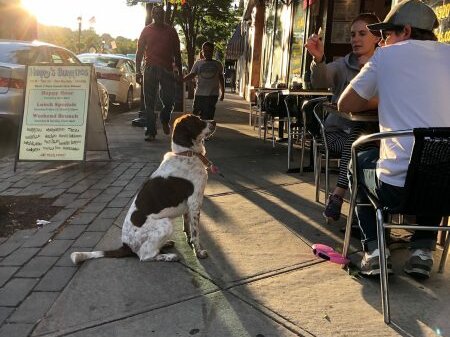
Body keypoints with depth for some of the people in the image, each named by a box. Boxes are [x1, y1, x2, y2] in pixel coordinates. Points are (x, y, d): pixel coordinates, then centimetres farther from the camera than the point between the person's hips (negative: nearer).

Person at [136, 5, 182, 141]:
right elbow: (140, 51, 8)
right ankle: (150, 131, 6)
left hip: (167, 69, 1)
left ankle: (165, 120, 28)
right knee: (149, 102, 0)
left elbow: (176, 52, 13)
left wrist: (179, 71, 9)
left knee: (169, 100, -3)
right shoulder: (147, 30, 8)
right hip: (150, 69, 0)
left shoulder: (171, 31, 11)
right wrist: (138, 70, -1)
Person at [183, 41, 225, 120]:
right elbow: (192, 75, 1)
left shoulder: (217, 64, 10)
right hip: (199, 94, 1)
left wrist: (222, 92, 13)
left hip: (212, 95, -1)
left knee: (208, 117, -6)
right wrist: (182, 79, -16)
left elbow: (221, 78, 15)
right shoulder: (198, 63, 7)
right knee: (196, 114, 0)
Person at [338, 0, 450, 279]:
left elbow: (345, 104, 10)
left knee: (361, 161, 29)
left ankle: (374, 250, 16)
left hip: (397, 188, -4)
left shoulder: (387, 55, 3)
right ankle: (423, 250, 23)